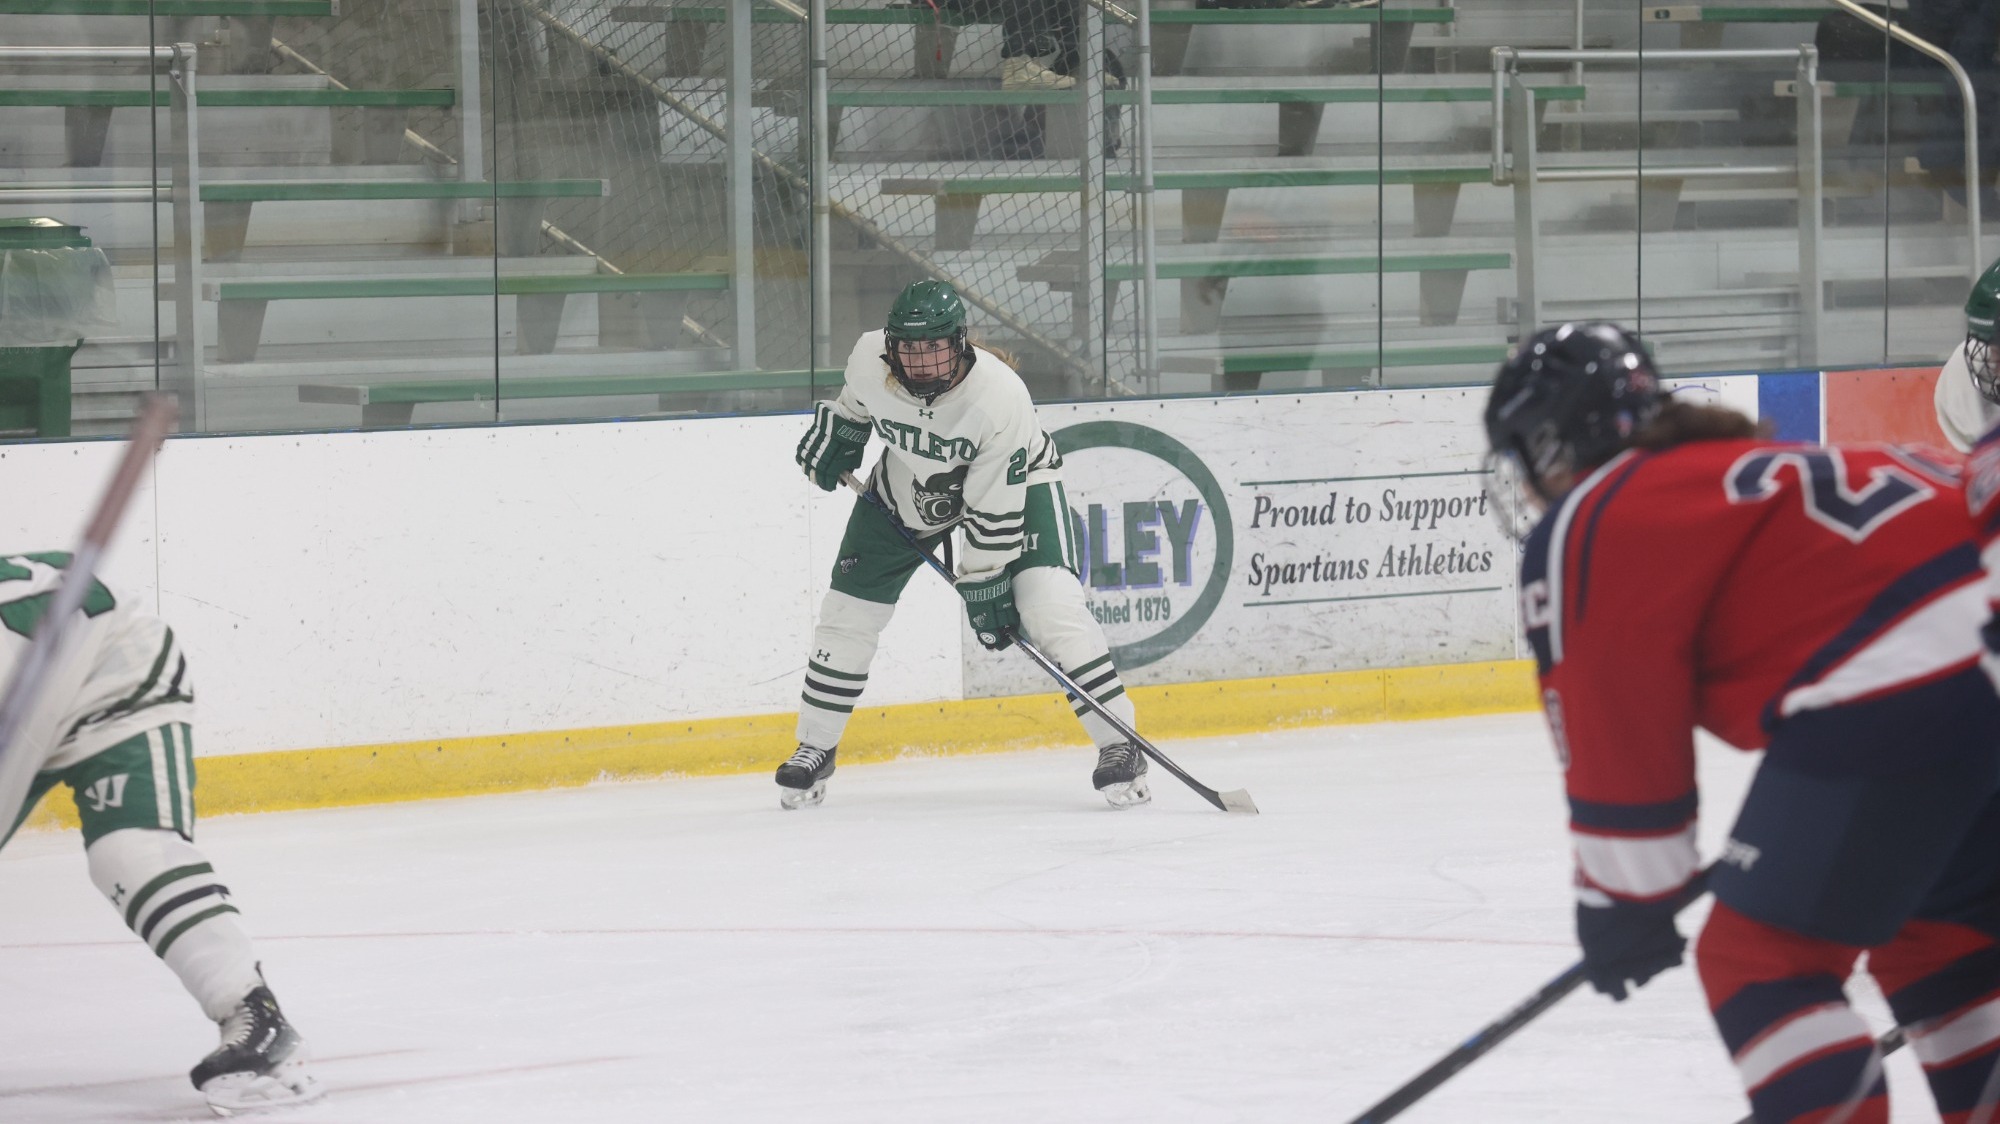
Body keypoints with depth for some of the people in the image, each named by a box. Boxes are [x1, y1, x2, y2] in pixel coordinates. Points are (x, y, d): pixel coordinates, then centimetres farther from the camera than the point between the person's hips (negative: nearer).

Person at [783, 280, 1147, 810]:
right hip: (907, 485, 4)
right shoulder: (870, 358, -25)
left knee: (1052, 603, -23)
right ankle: (815, 749, 19)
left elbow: (994, 513, -31)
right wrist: (839, 428, 3)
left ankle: (1118, 746, -17)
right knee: (849, 610, 1)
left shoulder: (1000, 399, -37)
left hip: (1015, 481, -4)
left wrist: (986, 586, -27)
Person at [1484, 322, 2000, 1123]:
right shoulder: (1724, 471, 29)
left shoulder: (1584, 532, 4)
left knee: (1757, 958, 2)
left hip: (1902, 690, -9)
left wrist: (1621, 905, 13)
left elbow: (1617, 740, 2)